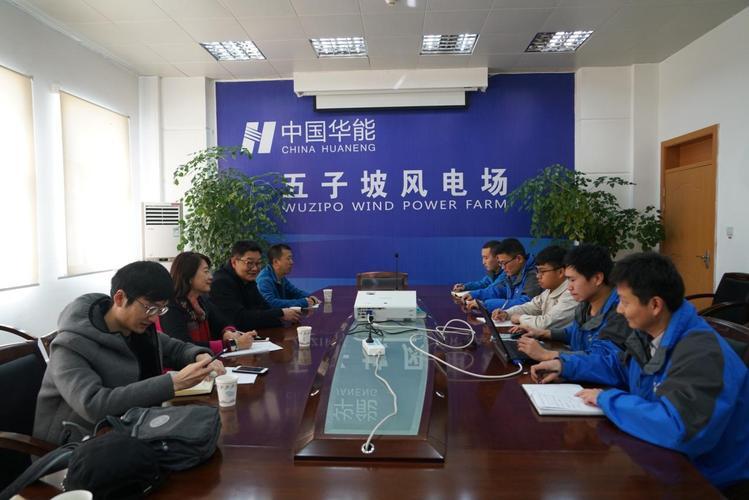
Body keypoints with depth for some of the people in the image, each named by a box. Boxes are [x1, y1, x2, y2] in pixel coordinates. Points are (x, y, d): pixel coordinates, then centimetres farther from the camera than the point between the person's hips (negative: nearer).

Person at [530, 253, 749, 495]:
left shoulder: (701, 354, -30)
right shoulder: (649, 333, -2)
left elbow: (676, 429, -41)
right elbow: (620, 368, 17)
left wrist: (606, 399, -27)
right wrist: (565, 366, 6)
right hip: (662, 456, 7)